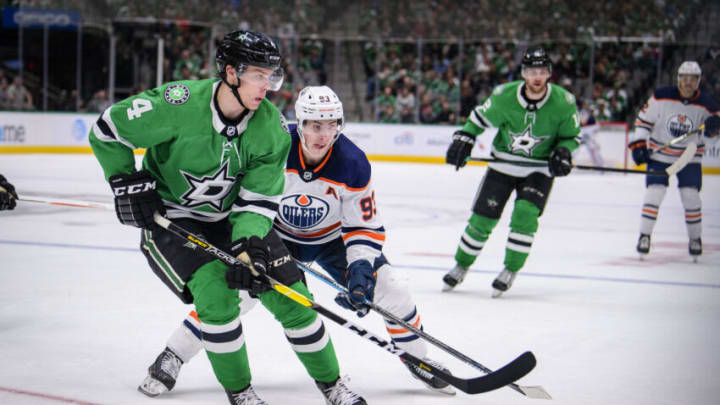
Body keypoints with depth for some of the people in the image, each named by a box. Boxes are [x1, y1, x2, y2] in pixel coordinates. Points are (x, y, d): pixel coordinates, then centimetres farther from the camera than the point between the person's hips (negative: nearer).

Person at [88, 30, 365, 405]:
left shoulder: (271, 128, -14)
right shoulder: (179, 104, -26)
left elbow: (258, 200, -12)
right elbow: (107, 129, -14)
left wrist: (250, 244, -28)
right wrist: (127, 183, -14)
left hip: (230, 217, 4)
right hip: (169, 216, -4)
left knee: (288, 292, -3)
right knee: (217, 294, -24)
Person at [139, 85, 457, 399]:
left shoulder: (353, 165, -24)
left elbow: (366, 227, -18)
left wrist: (361, 269, -32)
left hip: (332, 238, 2)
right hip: (277, 233, -1)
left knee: (391, 291, -8)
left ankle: (419, 360, 18)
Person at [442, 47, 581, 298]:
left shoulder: (563, 103, -16)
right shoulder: (504, 96, -17)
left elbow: (571, 135, 0)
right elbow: (479, 118, 0)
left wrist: (563, 153, -18)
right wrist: (463, 140, -11)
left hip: (540, 168, -1)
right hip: (503, 162, 1)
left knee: (525, 215, -19)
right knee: (483, 217, 0)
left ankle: (510, 270, -1)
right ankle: (461, 266, 20)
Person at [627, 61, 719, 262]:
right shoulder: (662, 96, -13)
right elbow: (644, 119, -2)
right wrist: (638, 144, -8)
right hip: (659, 153, -1)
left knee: (691, 196, -6)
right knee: (654, 192, -10)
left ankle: (695, 238, 12)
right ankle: (644, 235, 1)